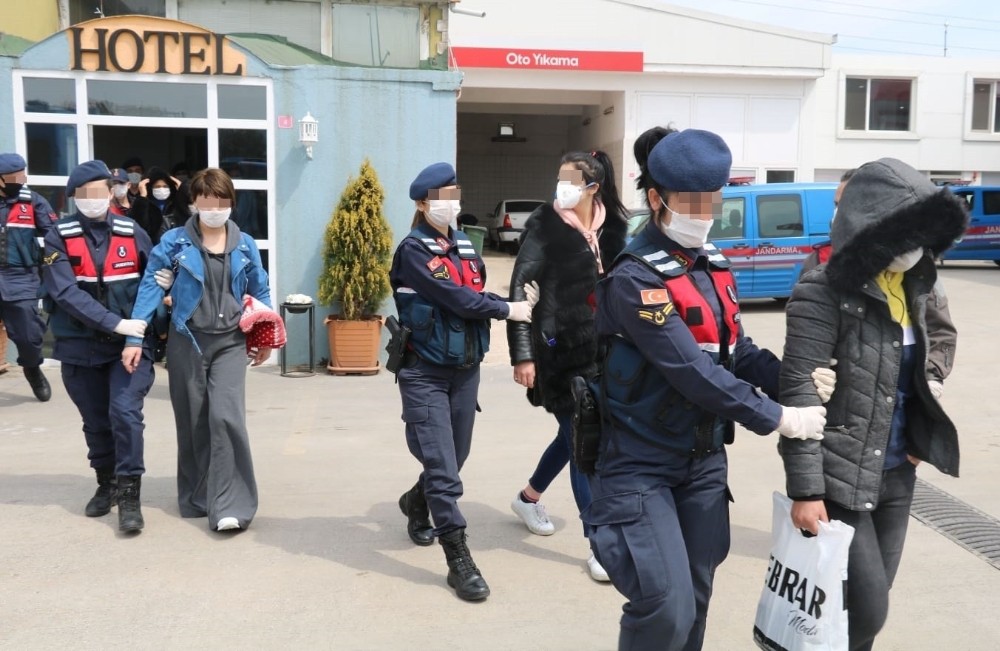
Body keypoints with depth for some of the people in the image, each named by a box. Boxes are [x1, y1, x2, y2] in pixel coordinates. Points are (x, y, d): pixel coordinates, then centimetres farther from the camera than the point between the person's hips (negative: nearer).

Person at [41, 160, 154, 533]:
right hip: (81, 347, 1)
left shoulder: (132, 233, 0)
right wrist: (114, 323, -25)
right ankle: (106, 485, 33)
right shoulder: (59, 237, -4)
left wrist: (142, 329, -9)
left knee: (125, 412, -15)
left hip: (130, 343, -1)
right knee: (96, 422, 13)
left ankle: (129, 497, -6)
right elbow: (66, 293, -16)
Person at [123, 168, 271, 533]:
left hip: (230, 342, 0)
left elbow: (260, 293, 14)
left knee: (226, 416, -15)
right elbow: (151, 288, -4)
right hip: (187, 342, 0)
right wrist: (134, 337, -11)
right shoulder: (174, 242, -1)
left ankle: (230, 505, -10)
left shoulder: (244, 245, 5)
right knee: (192, 423, 8)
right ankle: (197, 498, 25)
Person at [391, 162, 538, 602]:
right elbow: (454, 297, -19)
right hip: (426, 373, -6)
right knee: (442, 466, -8)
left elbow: (479, 296, 4)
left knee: (454, 459, 17)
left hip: (466, 370, 6)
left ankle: (416, 502, 46)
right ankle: (458, 558, 0)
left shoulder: (465, 246, 11)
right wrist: (508, 309, -13)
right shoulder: (413, 249, -10)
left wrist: (515, 302, -14)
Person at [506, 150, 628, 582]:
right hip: (558, 350, -5)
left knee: (575, 433, 17)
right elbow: (520, 289, -12)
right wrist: (522, 354, -17)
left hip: (598, 348, 6)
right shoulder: (545, 227, -8)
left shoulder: (610, 229, 5)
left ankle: (528, 498, 42)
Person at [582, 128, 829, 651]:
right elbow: (691, 371, -24)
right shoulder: (634, 277, -19)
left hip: (705, 458, 8)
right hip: (642, 464, -7)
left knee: (695, 601, 16)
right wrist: (777, 418, -20)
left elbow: (736, 349, 6)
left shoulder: (711, 264, 7)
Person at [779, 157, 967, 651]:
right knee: (866, 610, -4)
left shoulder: (911, 287, 7)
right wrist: (806, 488, -22)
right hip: (841, 479, -7)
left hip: (897, 476, 7)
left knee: (868, 607, 14)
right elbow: (797, 391, -19)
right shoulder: (826, 292, -16)